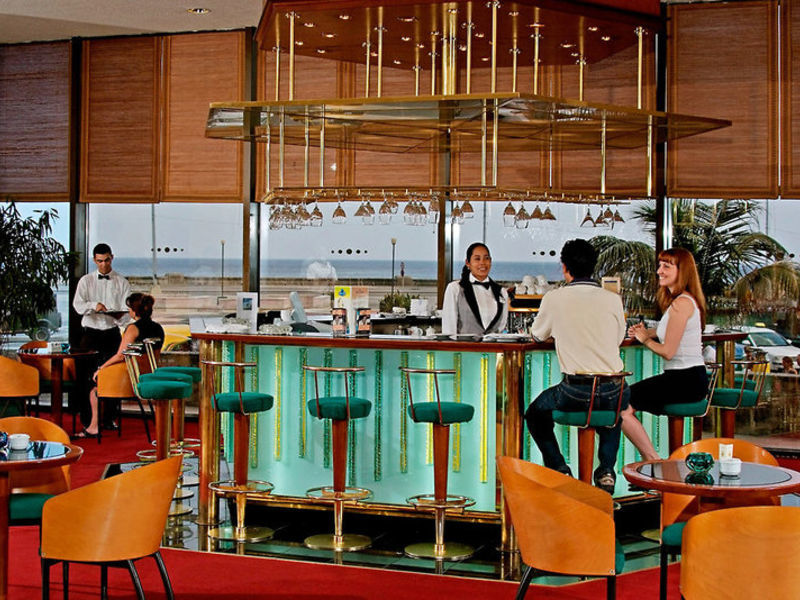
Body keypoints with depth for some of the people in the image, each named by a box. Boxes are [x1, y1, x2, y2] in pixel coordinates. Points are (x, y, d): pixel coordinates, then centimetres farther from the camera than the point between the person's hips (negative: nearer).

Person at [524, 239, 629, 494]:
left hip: (576, 391, -3)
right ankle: (606, 469, 24)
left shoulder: (554, 298, -2)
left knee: (535, 413, 26)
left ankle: (559, 469, 11)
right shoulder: (613, 299, 3)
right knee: (615, 405, 39)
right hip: (615, 391, 3)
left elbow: (537, 335, 16)